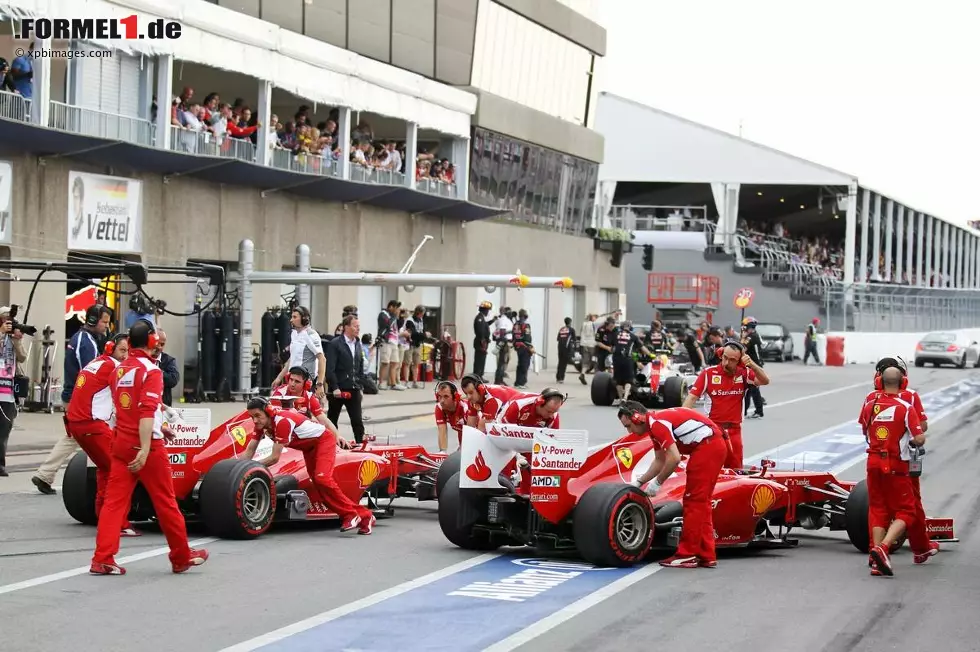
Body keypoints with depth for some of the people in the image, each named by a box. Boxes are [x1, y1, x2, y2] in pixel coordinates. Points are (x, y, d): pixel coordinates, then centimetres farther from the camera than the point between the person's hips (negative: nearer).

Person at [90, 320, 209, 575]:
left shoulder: (119, 369, 11)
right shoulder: (151, 370, -12)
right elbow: (147, 412, -23)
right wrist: (145, 449, -28)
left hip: (120, 443, 6)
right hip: (146, 445, -6)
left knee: (114, 500, 3)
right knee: (165, 502, 6)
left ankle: (102, 559, -6)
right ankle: (182, 556, 18)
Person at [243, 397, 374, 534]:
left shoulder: (282, 421, -34)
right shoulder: (262, 423, -10)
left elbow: (274, 458, -32)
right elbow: (248, 453, -5)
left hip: (323, 439, -9)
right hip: (309, 447, 9)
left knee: (322, 479, -28)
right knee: (319, 483, 1)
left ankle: (350, 514, -14)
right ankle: (363, 516, 6)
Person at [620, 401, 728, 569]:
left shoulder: (657, 423, -12)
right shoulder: (655, 423, 17)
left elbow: (674, 458, -20)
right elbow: (660, 461, 26)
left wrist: (657, 482, -8)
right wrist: (639, 482, 25)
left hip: (706, 446, -10)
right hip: (716, 445, 10)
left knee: (693, 501, -3)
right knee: (700, 502, 14)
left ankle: (687, 555, 1)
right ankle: (706, 555, 16)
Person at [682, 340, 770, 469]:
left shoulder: (743, 373, 3)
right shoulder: (708, 373, -6)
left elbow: (765, 381, -8)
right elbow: (692, 397, -8)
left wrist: (751, 364, -22)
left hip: (734, 431, 3)